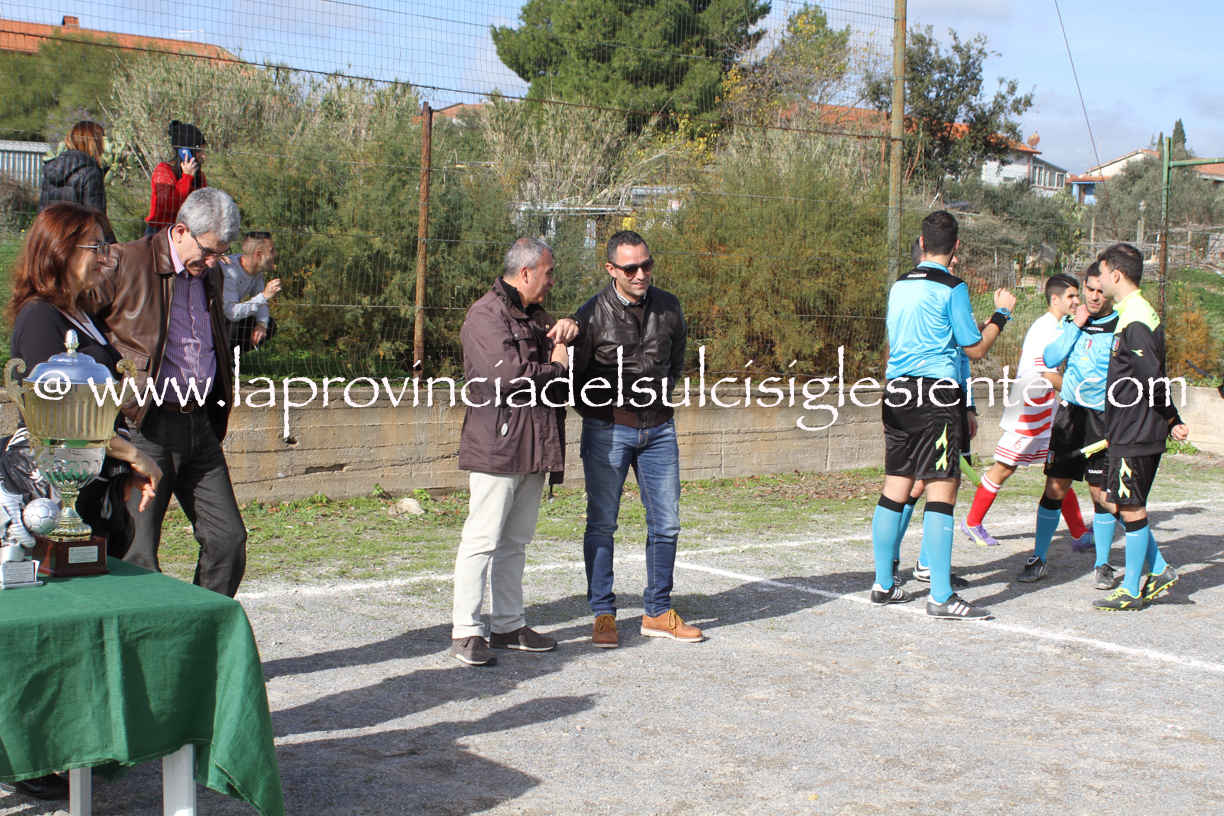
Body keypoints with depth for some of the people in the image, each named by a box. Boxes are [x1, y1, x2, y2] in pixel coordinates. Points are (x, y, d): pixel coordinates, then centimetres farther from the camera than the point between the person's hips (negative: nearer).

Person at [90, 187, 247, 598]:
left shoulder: (210, 275, 15)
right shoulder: (126, 264, -7)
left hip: (200, 426, 7)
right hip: (145, 426, -6)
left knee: (228, 538, 5)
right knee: (136, 556, -4)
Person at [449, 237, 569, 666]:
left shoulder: (536, 316, 20)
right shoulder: (486, 315, -10)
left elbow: (563, 360, 24)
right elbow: (507, 374, -21)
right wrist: (554, 368, -7)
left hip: (534, 447, 9)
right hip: (497, 444, -9)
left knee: (515, 541, 13)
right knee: (483, 539, -6)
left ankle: (509, 625, 20)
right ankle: (465, 631, -1)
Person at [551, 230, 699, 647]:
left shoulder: (669, 307, 3)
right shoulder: (593, 314, -10)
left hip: (658, 429, 4)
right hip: (607, 429, -4)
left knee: (666, 522, 5)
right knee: (602, 523, -1)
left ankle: (657, 612, 16)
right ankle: (603, 615, 9)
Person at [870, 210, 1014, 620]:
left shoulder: (899, 286, 13)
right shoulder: (952, 287, -6)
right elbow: (976, 349, -2)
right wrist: (1001, 313, 11)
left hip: (896, 390, 7)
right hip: (937, 391, -7)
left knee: (895, 488, 11)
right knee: (941, 490, -6)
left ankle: (883, 584, 17)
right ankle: (941, 597, -7)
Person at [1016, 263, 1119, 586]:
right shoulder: (1071, 321, 8)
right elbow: (1050, 359, -1)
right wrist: (1075, 325, -7)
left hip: (1105, 416, -3)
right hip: (1070, 412, 3)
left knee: (1100, 490, 0)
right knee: (1056, 485, 1)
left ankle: (1103, 564, 15)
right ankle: (1039, 559, 10)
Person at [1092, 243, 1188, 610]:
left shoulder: (1137, 320, -18)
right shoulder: (1128, 314, 14)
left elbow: (1154, 380, -22)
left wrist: (1172, 422, -12)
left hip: (1137, 434, -10)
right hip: (1126, 432, 10)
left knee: (1131, 507, -3)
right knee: (1121, 501, 14)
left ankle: (1132, 590, 5)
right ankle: (1158, 570, 22)